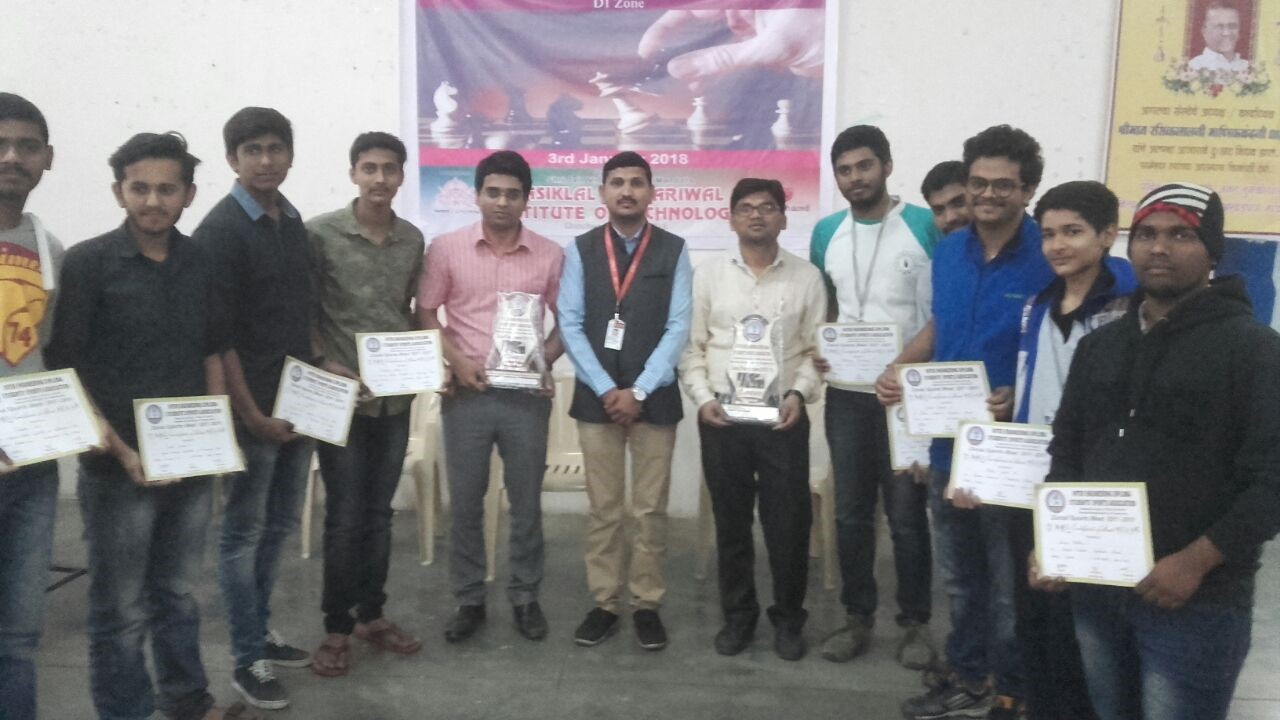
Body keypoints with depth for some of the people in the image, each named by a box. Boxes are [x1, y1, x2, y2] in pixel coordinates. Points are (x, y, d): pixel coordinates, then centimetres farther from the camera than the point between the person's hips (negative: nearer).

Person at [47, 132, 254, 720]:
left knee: (178, 593, 18)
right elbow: (66, 372, -9)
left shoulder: (201, 262, 5)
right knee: (122, 610, 7)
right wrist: (123, 453, -15)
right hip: (118, 468, -4)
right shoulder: (87, 263, -8)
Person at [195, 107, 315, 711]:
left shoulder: (294, 222, 9)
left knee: (280, 523, 16)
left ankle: (260, 631, 32)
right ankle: (248, 662, 15)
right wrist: (251, 414, -16)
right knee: (244, 532, 4)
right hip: (252, 407, -7)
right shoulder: (220, 230, -12)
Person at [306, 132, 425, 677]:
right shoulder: (319, 234, -7)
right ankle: (336, 627, 16)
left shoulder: (413, 240, 7)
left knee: (378, 513, 13)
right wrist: (323, 366, -13)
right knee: (344, 517, 1)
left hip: (396, 396, 4)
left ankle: (370, 615, 27)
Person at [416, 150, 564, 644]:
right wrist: (456, 360, -10)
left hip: (527, 395, 0)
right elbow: (425, 313, 4)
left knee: (526, 502, 9)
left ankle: (525, 597, 24)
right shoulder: (447, 248, 0)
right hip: (466, 394, 0)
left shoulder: (550, 255, 2)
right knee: (465, 502, 8)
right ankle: (468, 600, 22)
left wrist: (544, 361, -8)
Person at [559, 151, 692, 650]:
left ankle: (647, 605, 19)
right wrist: (607, 390, -11)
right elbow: (570, 325, -1)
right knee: (603, 508, 7)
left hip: (655, 397, -1)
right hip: (596, 396, 1)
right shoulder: (580, 250, 3)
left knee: (651, 509, 6)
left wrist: (638, 391, -12)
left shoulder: (673, 251, 1)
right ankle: (604, 604, 19)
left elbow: (678, 328, -4)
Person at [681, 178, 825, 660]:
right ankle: (738, 614, 26)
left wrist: (798, 393, -12)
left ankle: (788, 617, 23)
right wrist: (703, 398, -8)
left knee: (788, 521, 4)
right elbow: (691, 348, 4)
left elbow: (816, 350, 3)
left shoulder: (806, 277, 3)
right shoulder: (708, 276, 5)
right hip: (721, 417, 1)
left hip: (783, 417, 0)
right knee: (731, 520, 10)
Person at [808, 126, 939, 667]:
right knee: (850, 512, 10)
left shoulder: (926, 226, -5)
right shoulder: (826, 233, 8)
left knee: (906, 513, 4)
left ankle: (915, 622, 20)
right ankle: (858, 616, 24)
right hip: (846, 393, 4)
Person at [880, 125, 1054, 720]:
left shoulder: (1050, 258, -13)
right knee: (958, 574, 19)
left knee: (1008, 580, 10)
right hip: (948, 439, 6)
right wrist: (897, 368, -1)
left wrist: (1018, 398, -27)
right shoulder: (949, 251, 4)